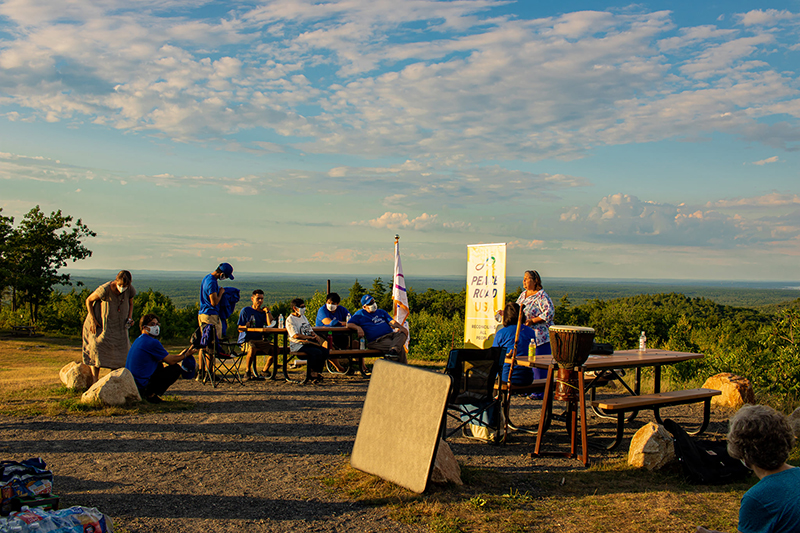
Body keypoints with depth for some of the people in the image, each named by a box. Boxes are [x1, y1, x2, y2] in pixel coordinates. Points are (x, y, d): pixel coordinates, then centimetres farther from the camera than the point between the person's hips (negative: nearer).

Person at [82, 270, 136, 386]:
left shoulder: (130, 290, -14)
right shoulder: (105, 289, -26)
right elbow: (89, 301, -11)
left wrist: (130, 318, -7)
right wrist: (93, 321, -16)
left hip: (119, 325, 4)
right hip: (101, 324, -4)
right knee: (96, 349, -10)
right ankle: (94, 381, -4)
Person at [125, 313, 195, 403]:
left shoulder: (138, 340, 16)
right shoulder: (152, 342, -15)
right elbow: (171, 361, -8)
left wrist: (180, 355, 20)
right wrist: (186, 355, 8)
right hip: (142, 385, -9)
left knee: (159, 365, 31)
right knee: (176, 368, -1)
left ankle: (147, 393, 12)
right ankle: (151, 394, -7)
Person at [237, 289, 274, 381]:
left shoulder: (263, 312, 14)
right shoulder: (245, 310, 3)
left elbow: (270, 325, -4)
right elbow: (240, 329, -1)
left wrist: (267, 312, -3)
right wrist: (245, 326, -22)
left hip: (259, 341, 4)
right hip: (245, 340, -4)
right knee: (252, 348, -38)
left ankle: (265, 371, 1)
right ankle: (248, 373, -19)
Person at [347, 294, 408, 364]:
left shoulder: (381, 312, 29)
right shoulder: (360, 314, 18)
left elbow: (392, 322, 16)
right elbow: (349, 324, 7)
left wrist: (400, 327, -7)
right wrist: (358, 328, -16)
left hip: (390, 335, 4)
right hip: (377, 340, -4)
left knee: (404, 332, -35)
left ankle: (393, 351, -57)